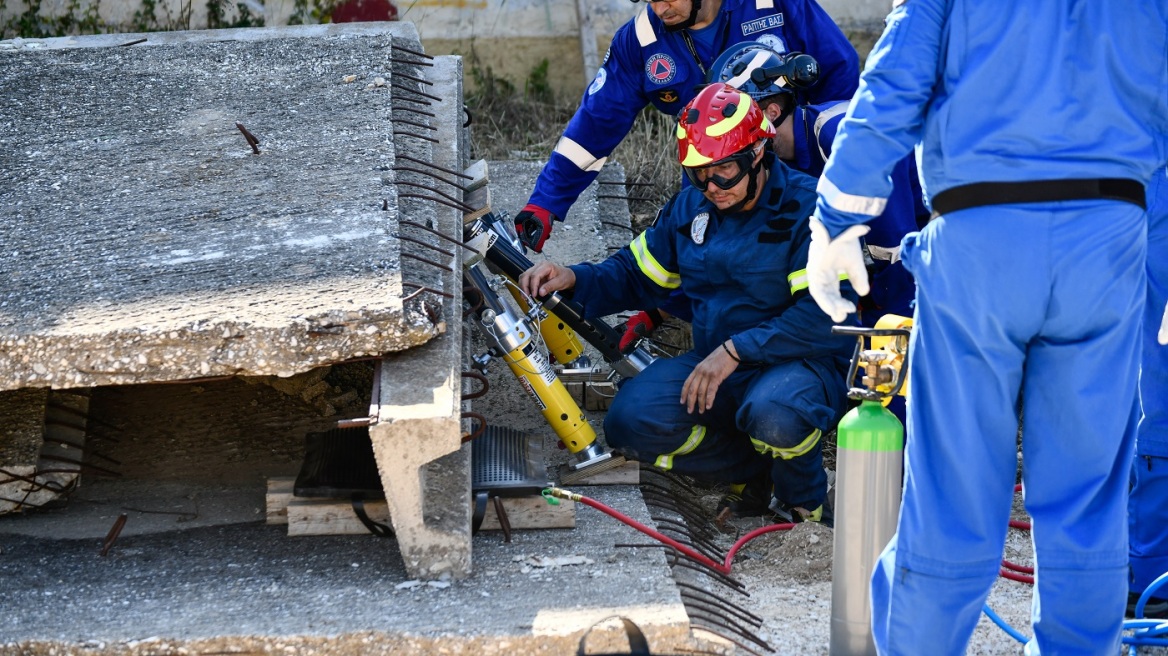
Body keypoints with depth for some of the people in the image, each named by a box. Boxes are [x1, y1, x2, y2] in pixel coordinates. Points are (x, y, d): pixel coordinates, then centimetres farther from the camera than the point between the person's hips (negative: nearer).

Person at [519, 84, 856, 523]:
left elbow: (825, 314, -22)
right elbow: (636, 275, 18)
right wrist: (574, 280, -4)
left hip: (803, 363, -6)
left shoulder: (809, 207, -13)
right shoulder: (690, 208, 8)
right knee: (630, 422, -18)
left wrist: (735, 350, -25)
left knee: (772, 414, -40)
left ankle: (804, 500, -6)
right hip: (719, 369, 6)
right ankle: (768, 459, -5)